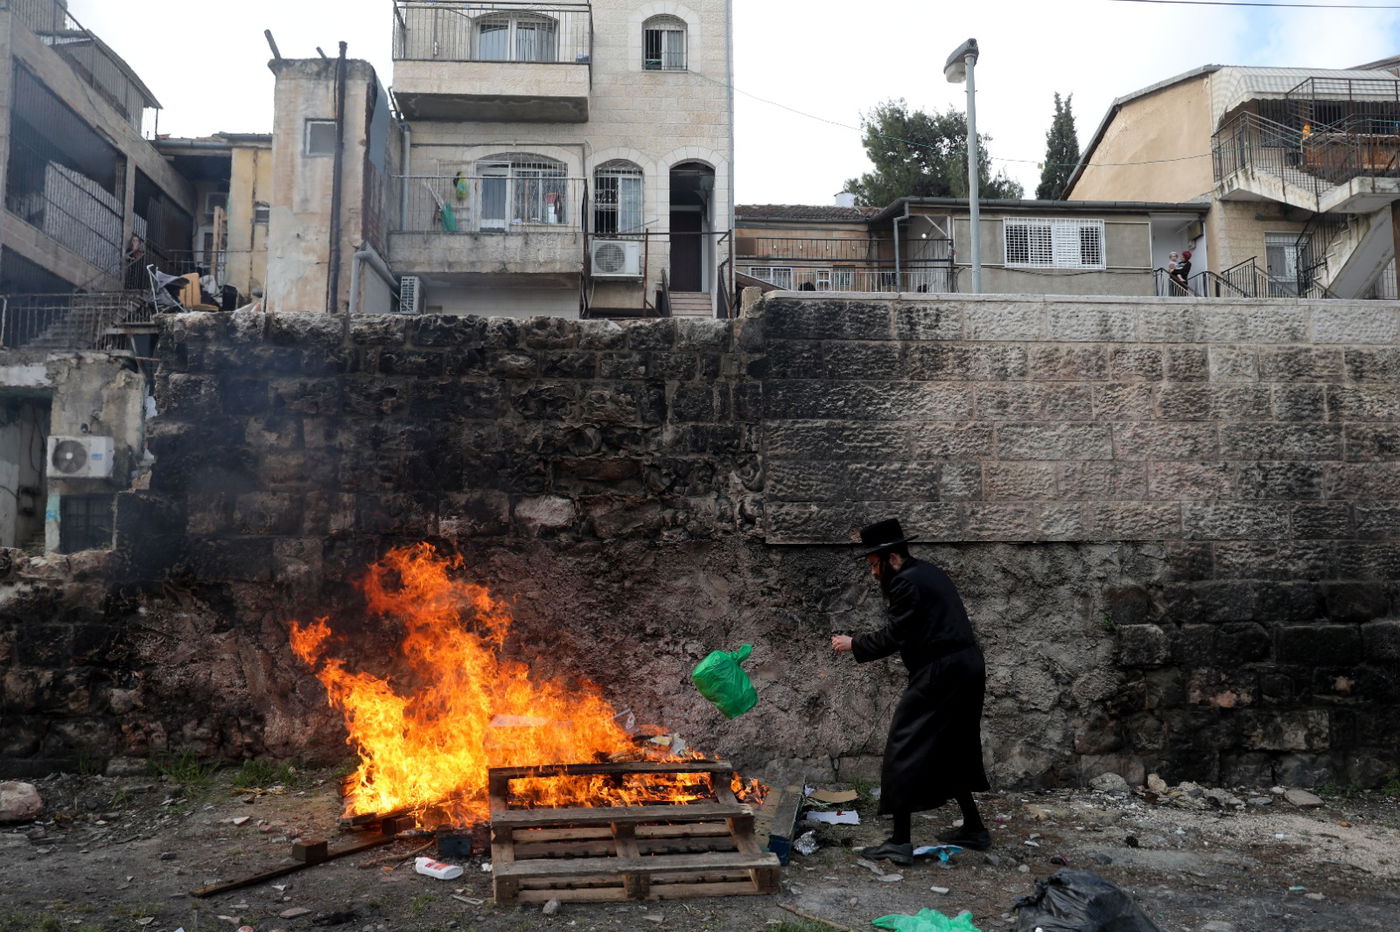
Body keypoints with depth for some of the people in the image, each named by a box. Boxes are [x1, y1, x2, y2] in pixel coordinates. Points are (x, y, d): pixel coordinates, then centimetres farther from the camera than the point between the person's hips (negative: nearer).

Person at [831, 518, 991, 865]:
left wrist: (853, 644, -2)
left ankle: (900, 842, -1)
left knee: (904, 753, -3)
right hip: (966, 668, 10)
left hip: (941, 674, -10)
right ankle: (974, 828, 29)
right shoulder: (928, 573, 16)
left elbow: (893, 637, -14)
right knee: (953, 749, 21)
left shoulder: (906, 582, -13)